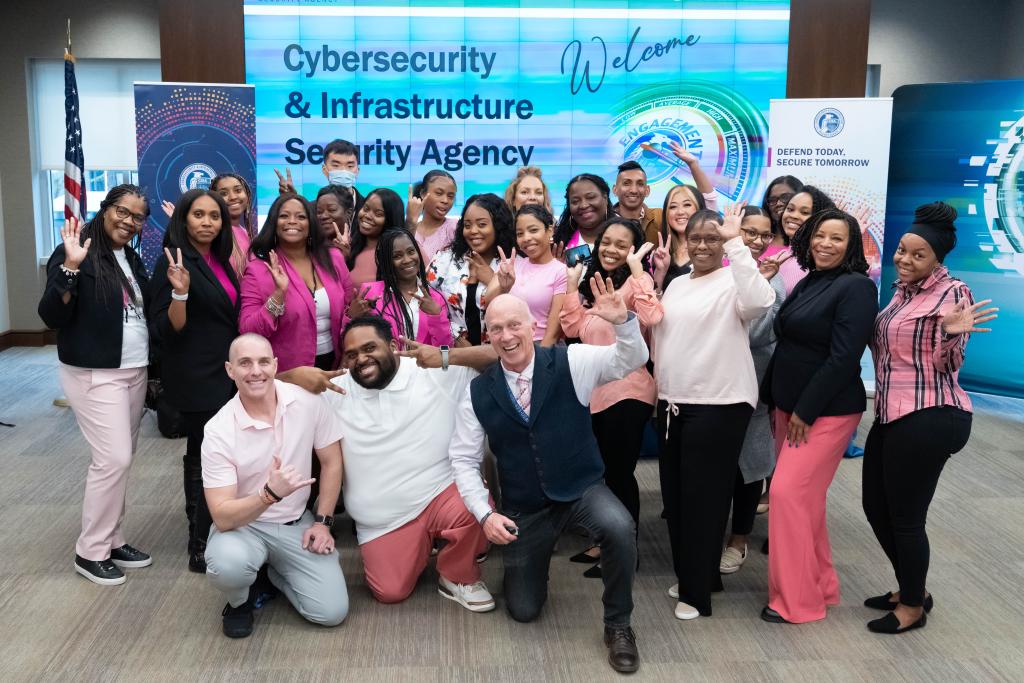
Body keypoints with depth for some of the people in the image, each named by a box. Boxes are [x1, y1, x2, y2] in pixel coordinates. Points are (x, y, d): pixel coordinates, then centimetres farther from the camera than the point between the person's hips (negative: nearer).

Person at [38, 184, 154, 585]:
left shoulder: (132, 258, 11)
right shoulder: (75, 254, -11)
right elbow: (52, 317, -18)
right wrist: (70, 268, -29)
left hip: (134, 371, 8)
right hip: (94, 375, -7)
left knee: (121, 458, 11)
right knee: (113, 458, -10)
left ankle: (112, 540, 22)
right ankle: (90, 552, 4)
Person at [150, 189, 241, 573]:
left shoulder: (219, 260, 9)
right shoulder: (173, 261, -14)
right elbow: (166, 330, -20)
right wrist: (180, 291, -33)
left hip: (224, 374, 8)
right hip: (195, 378, -8)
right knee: (207, 461, -4)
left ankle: (205, 532, 29)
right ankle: (201, 550, 6)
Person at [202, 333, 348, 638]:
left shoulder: (308, 401, -13)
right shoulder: (219, 430, -19)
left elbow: (331, 463, 1)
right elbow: (223, 518, -23)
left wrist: (322, 522, -3)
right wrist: (270, 494, -40)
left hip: (297, 523, 2)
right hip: (242, 524, -2)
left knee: (331, 611, -13)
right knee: (227, 565, -37)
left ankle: (276, 573, 20)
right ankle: (239, 602, 2)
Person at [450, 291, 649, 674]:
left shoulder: (570, 362, -11)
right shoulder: (477, 393, -7)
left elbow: (632, 360, -20)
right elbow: (464, 459, -2)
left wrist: (622, 321, -41)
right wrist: (485, 514, -15)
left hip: (583, 490, -1)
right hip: (524, 508, 2)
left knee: (619, 529, -35)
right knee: (523, 610, 7)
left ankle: (618, 625, -8)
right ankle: (532, 556, 43)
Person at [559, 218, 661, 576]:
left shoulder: (636, 282, -10)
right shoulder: (594, 283, 15)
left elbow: (652, 318, -31)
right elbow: (574, 328, 6)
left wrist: (636, 269, -26)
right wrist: (572, 282, 2)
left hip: (626, 392, -9)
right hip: (596, 391, 9)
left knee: (619, 473, 1)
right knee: (602, 472, 18)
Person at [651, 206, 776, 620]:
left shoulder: (733, 282, -8)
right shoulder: (676, 285, 15)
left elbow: (760, 302, -30)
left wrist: (735, 243, -28)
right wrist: (659, 391, 13)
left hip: (718, 405, -7)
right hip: (673, 404, 7)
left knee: (703, 497, -2)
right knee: (675, 495, 13)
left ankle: (697, 590, 10)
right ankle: (690, 575, 30)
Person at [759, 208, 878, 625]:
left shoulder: (856, 287, -13)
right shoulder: (808, 283, 12)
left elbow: (843, 357, -19)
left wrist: (805, 411, -18)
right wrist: (775, 403, 13)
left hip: (826, 411, -8)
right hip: (791, 406, 8)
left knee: (788, 493, -10)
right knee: (804, 497, 12)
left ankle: (797, 600, 2)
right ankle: (821, 585, 25)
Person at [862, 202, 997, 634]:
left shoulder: (952, 292, -11)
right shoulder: (903, 290, 12)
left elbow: (946, 365, -13)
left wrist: (952, 334, -30)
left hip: (929, 419, -9)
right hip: (892, 415, 9)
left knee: (906, 517, 2)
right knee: (877, 508, 16)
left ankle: (914, 606, 23)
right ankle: (910, 590, 35)